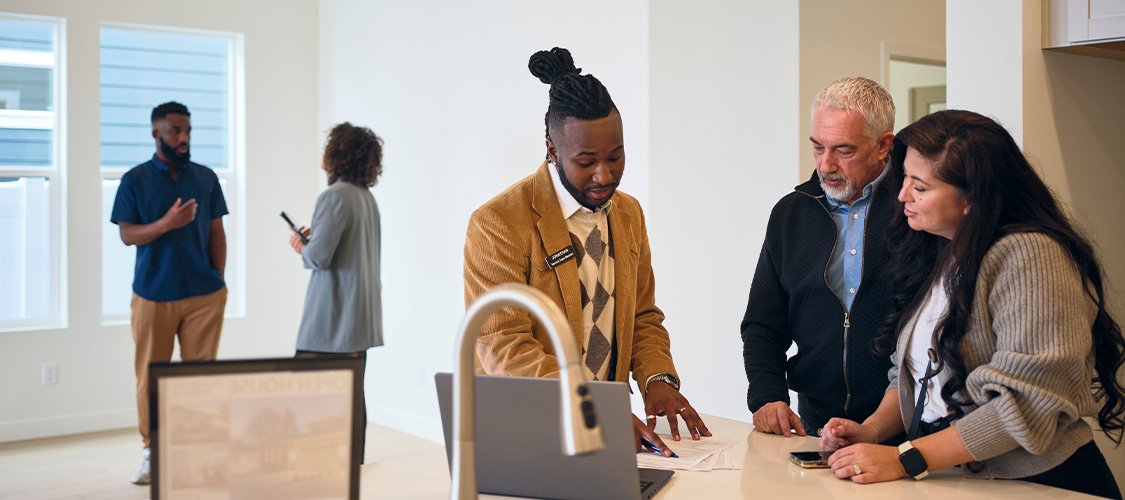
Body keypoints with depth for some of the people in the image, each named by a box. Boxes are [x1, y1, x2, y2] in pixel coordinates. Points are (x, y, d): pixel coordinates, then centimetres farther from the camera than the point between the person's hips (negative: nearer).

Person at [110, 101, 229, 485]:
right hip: (153, 294, -1)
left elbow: (217, 233, 11)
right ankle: (152, 451, 20)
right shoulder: (135, 180, 3)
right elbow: (127, 235, -1)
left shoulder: (206, 178, 9)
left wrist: (218, 281, 3)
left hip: (204, 295, 1)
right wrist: (166, 224, -18)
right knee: (150, 376, 5)